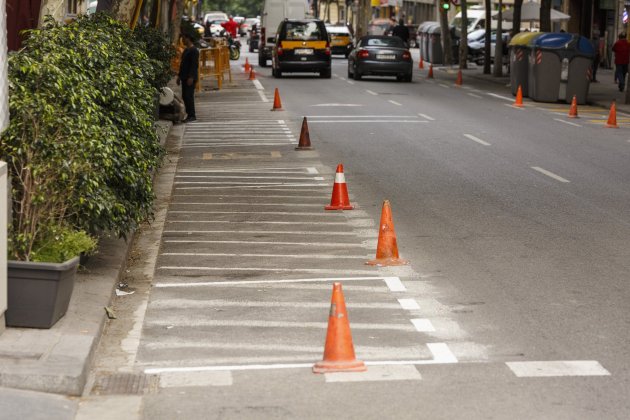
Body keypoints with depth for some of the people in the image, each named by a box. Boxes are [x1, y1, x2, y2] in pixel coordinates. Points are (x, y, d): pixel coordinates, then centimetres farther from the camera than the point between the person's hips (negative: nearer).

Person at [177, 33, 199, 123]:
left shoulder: (194, 50, -12)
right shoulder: (186, 50, 18)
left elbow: (195, 65, -18)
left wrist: (191, 77, -23)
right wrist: (179, 76, 20)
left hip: (190, 78, -10)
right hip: (185, 77, 10)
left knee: (189, 96, -11)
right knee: (185, 96, 8)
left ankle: (192, 115, -7)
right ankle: (189, 114, 13)